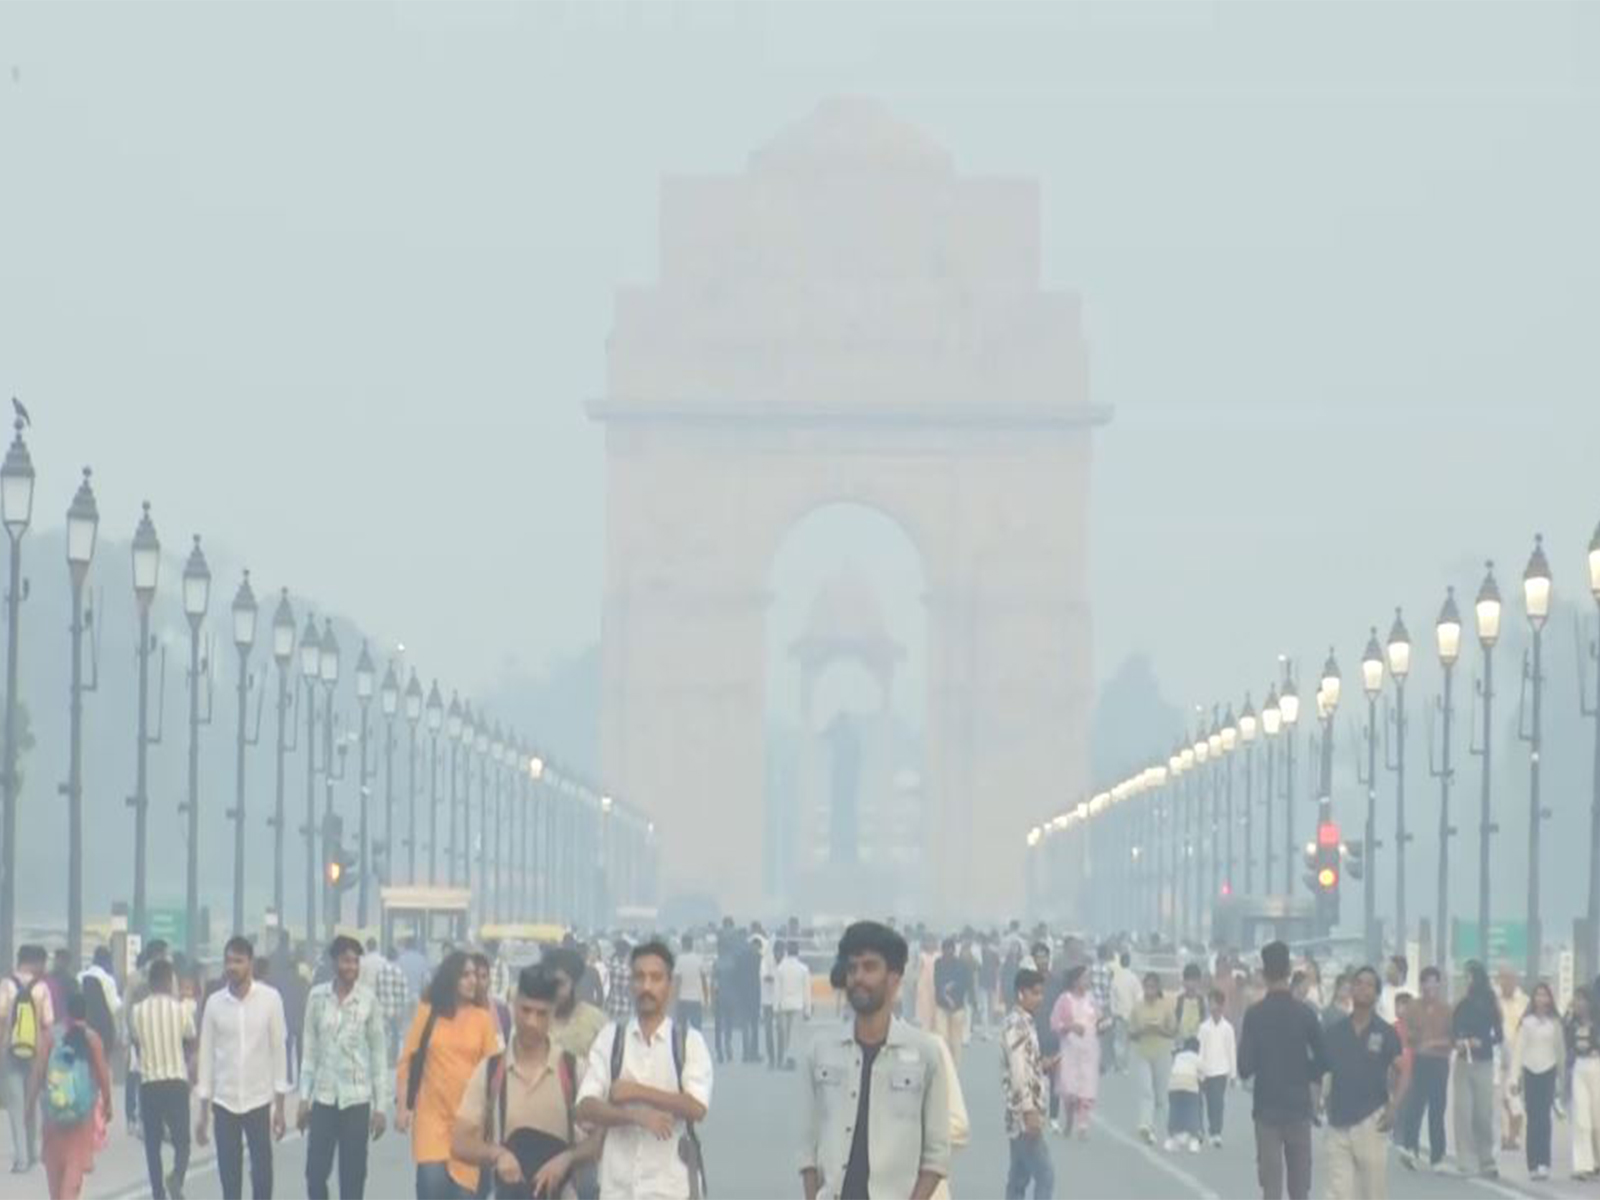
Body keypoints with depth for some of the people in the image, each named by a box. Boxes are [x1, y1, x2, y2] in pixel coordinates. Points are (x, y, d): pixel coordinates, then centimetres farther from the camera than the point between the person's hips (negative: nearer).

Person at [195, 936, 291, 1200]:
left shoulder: (270, 999, -4)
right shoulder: (214, 1003, 1)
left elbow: (278, 1050, -1)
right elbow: (207, 1055, 5)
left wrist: (280, 1104, -3)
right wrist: (203, 1111, 4)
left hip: (259, 1100, -2)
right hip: (224, 1101, 2)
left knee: (262, 1173, -1)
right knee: (228, 1175, 4)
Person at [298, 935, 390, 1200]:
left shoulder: (368, 999, -3)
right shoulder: (318, 996, 1)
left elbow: (379, 1052, 0)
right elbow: (310, 1049, 6)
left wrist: (381, 1106, -1)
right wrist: (304, 1097, 4)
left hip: (357, 1098, -1)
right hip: (324, 1097, 1)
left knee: (353, 1175, 2)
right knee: (315, 1171, -1)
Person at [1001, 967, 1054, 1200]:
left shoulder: (1024, 1023, 15)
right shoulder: (1016, 1025, -16)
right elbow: (1018, 1072, -22)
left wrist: (1043, 1066, 6)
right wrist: (1029, 1111, -24)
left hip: (1024, 1114, 10)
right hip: (1024, 1113, -10)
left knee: (1019, 1178, 12)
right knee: (1045, 1177, -11)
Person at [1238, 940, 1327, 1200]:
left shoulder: (1254, 1014, -8)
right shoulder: (1305, 1012, -4)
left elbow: (1245, 1066, -9)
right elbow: (1323, 1060, -5)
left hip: (1266, 1107, -1)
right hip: (1299, 1105, 1)